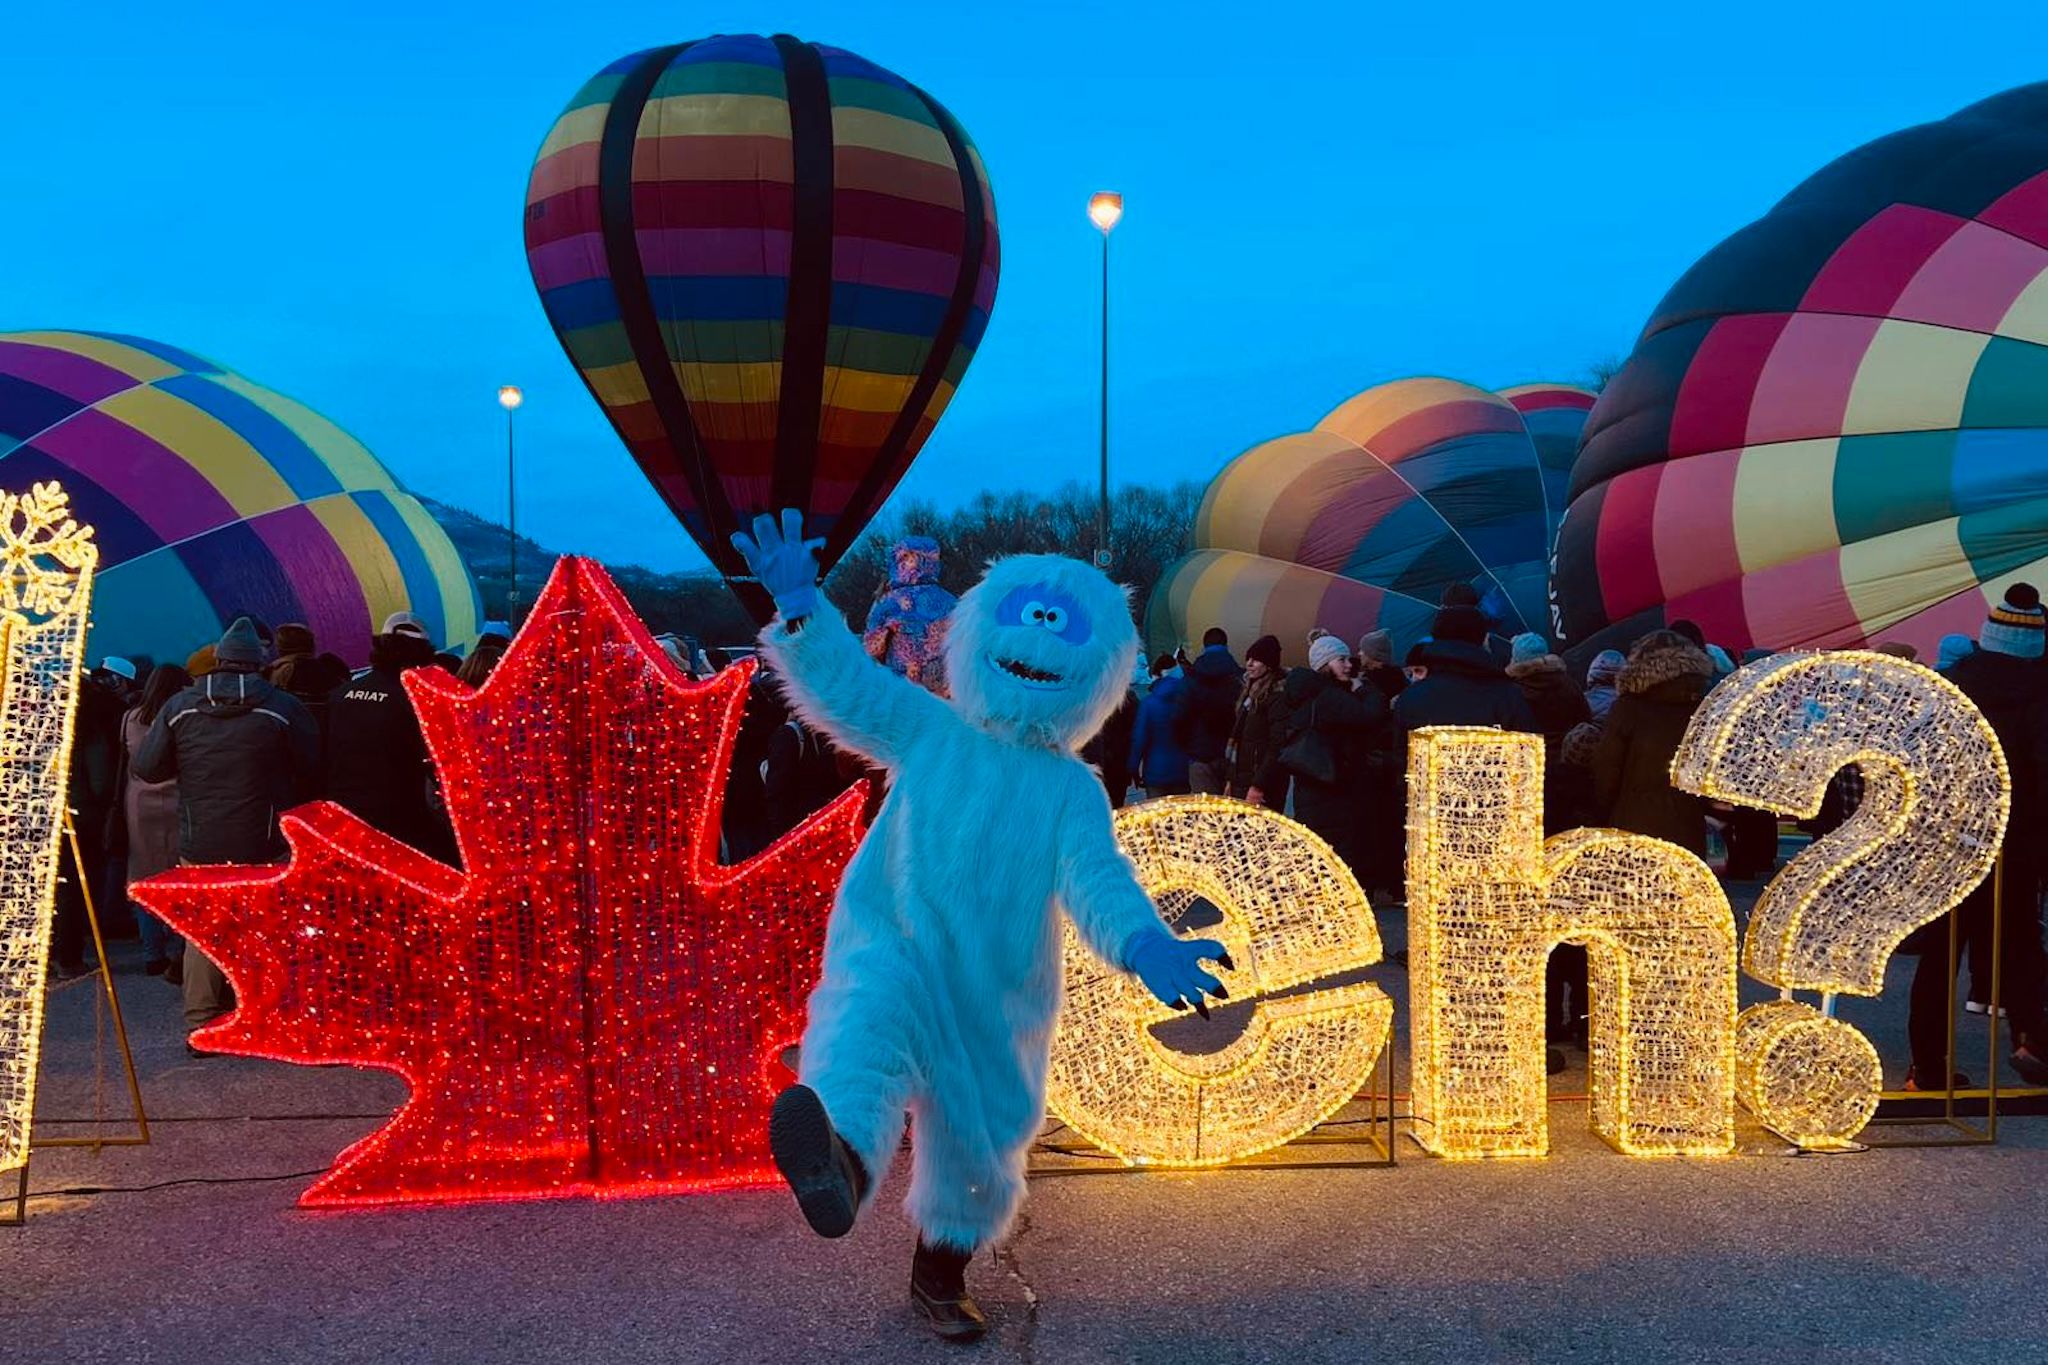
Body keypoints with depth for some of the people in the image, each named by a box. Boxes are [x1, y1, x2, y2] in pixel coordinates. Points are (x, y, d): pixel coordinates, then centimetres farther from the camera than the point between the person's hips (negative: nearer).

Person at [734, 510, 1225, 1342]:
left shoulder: (1071, 790, 3)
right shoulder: (930, 734, 4)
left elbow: (1099, 883, -13)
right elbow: (846, 681, -7)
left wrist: (1146, 944, -35)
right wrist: (799, 612, -27)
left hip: (994, 995, 3)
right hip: (892, 948, -3)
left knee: (981, 1147, 15)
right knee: (873, 1010, -39)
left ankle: (940, 1276, 44)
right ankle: (842, 1154, -71)